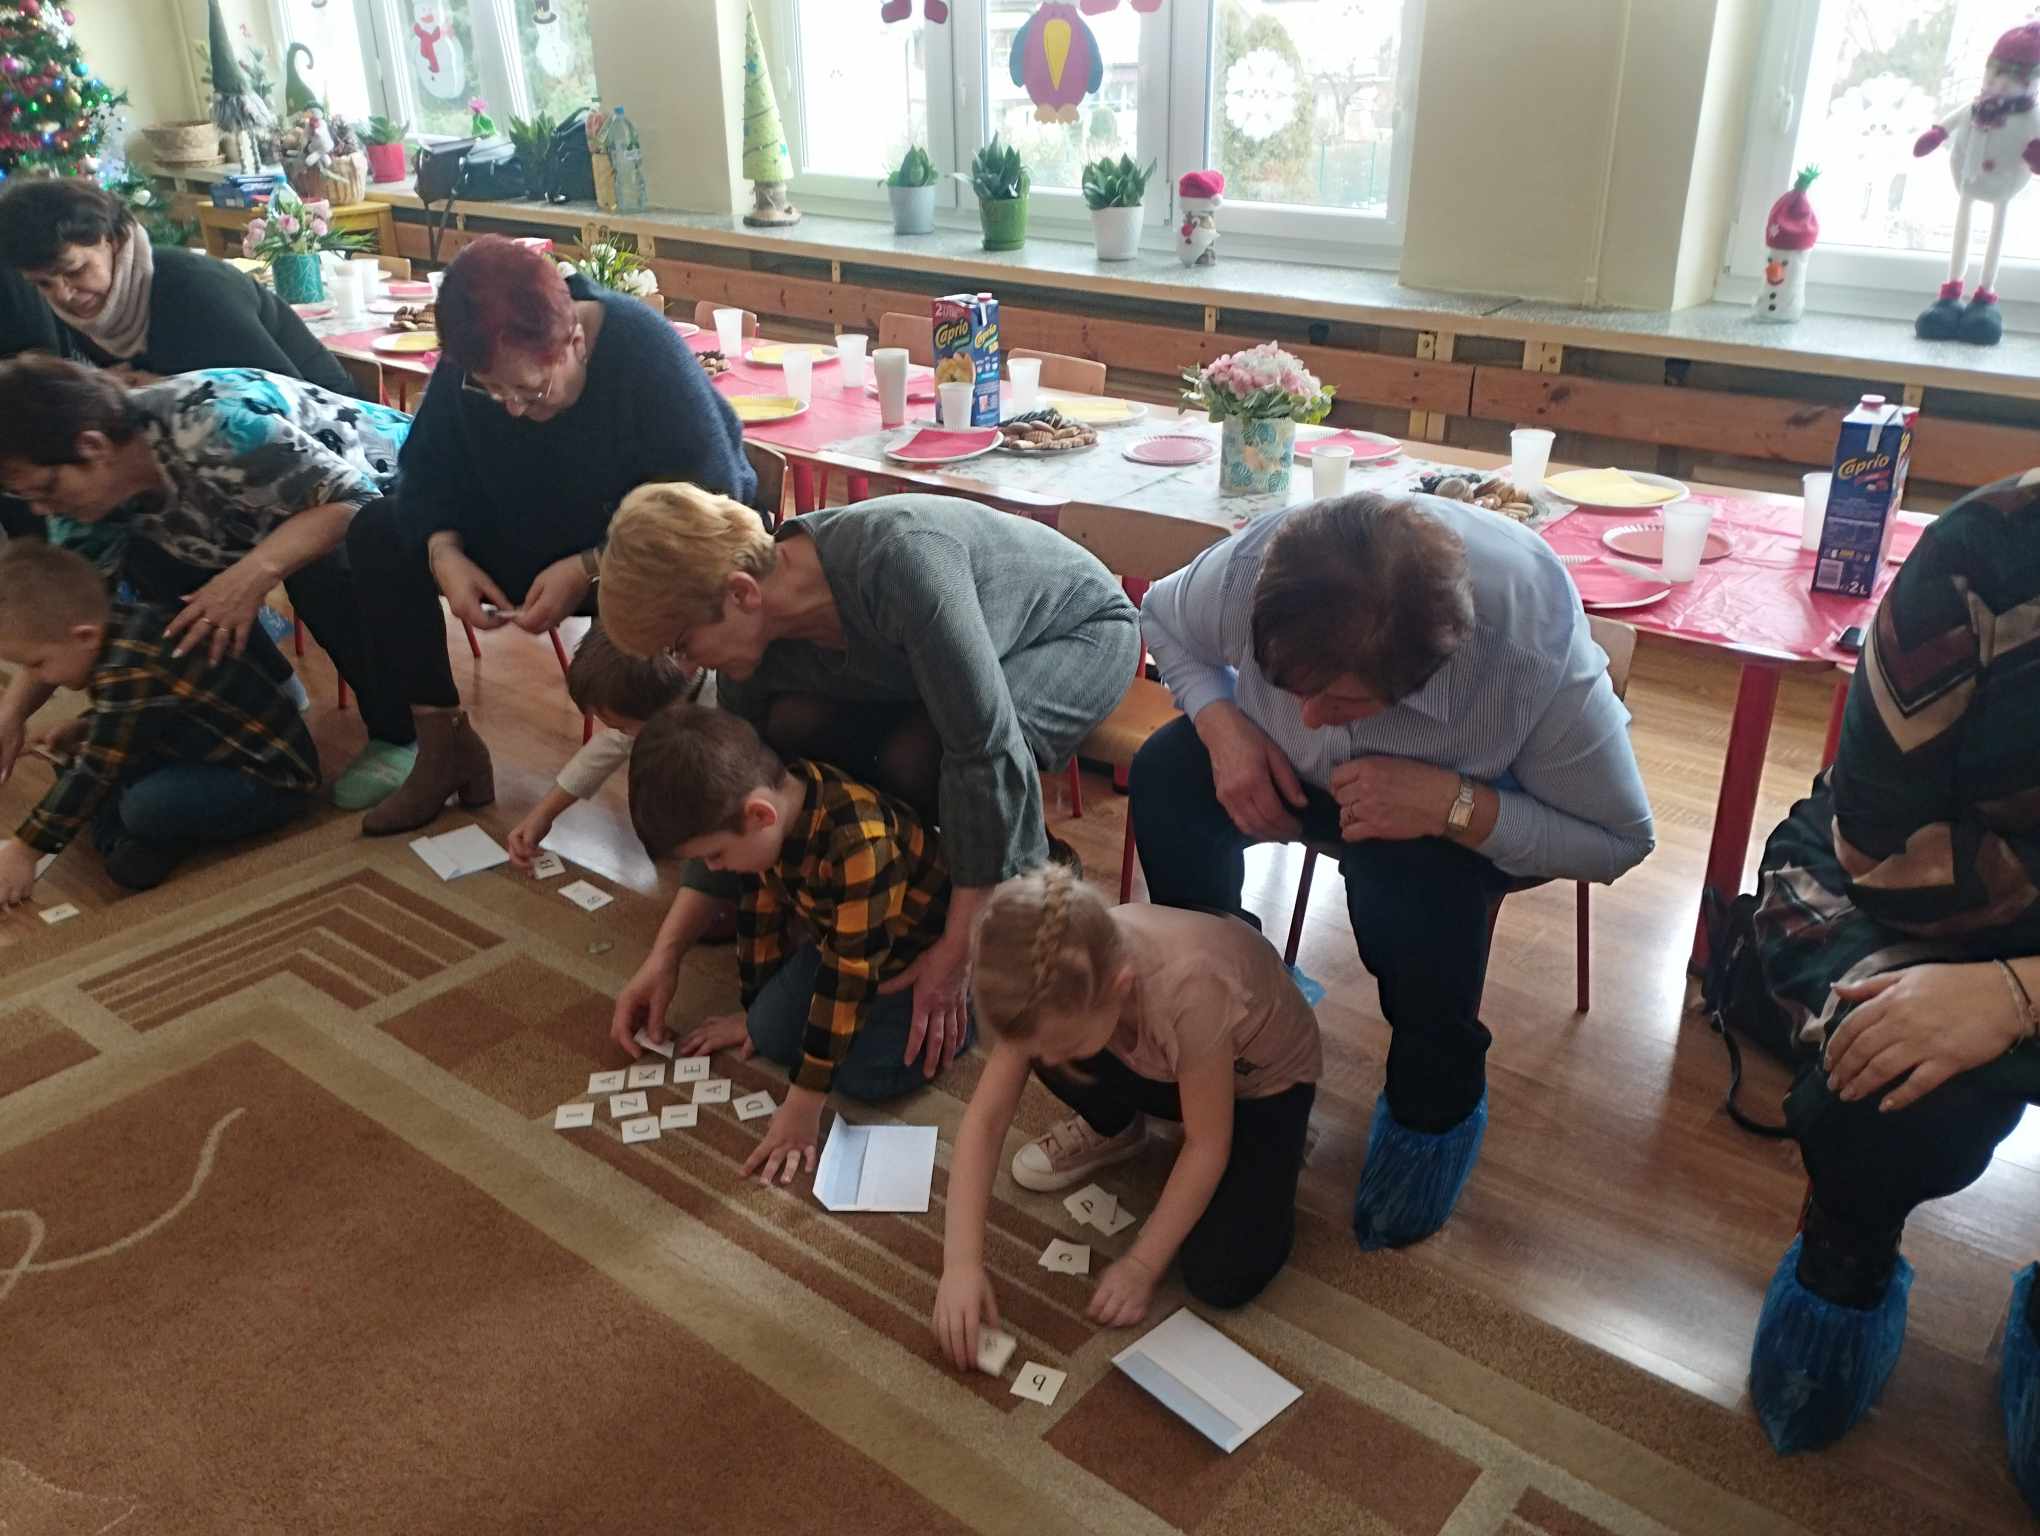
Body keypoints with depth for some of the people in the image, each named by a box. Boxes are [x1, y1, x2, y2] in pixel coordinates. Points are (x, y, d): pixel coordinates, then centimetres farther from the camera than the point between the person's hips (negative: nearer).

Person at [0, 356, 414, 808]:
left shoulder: (213, 425, -37)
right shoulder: (92, 486, -12)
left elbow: (350, 498, -39)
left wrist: (252, 574, -51)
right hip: (277, 517, 7)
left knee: (322, 564, -36)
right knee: (147, 563, -9)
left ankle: (399, 733, -17)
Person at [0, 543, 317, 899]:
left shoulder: (130, 670, -31)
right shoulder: (115, 626, -2)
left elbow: (97, 772, -25)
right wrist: (85, 727, 3)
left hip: (272, 780, -10)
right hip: (219, 751, 10)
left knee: (147, 806, -34)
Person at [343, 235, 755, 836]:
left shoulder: (647, 352, -28)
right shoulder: (470, 364, -13)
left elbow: (715, 500, -28)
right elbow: (429, 466, -3)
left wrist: (590, 570, -35)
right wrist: (443, 552, -25)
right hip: (537, 537, 6)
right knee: (376, 537, -9)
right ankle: (442, 745, -4)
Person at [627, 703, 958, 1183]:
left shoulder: (860, 844, -41)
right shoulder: (770, 800, -16)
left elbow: (851, 974, -34)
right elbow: (761, 908, 1)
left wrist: (803, 1105, -27)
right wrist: (754, 1010, 13)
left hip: (926, 950, -7)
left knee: (863, 1072, -19)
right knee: (770, 1037, -2)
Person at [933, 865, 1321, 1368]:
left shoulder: (1189, 991, -43)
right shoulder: (1060, 979, -28)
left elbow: (1208, 1145, -28)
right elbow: (985, 1119, -23)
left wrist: (1141, 1265, -22)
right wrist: (961, 1260, -30)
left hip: (1264, 1076, -4)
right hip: (1164, 1063, 4)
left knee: (1221, 1279, -20)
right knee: (1055, 1045, -26)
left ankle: (1273, 1152, 9)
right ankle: (1112, 1129, 7)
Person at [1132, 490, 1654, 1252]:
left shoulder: (1538, 654, -39)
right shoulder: (1250, 568, -32)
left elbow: (1619, 839, -25)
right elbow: (1163, 618, -7)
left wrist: (1450, 804, -41)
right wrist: (1222, 726, -26)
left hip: (1477, 793, -3)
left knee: (1416, 875, -36)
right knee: (1165, 773, -20)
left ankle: (1436, 1108, -7)